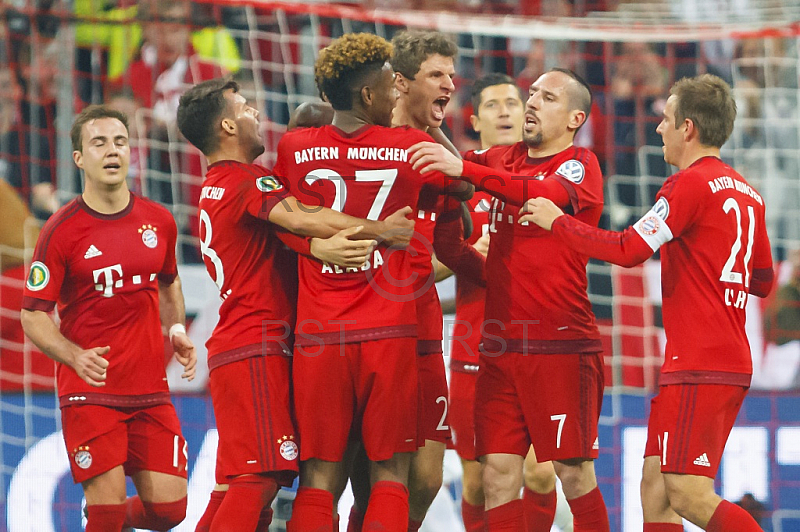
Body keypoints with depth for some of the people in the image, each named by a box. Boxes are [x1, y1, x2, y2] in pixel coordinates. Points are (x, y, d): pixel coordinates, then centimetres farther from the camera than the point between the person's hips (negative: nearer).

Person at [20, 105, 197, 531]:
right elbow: (33, 316, -6)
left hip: (150, 391, 4)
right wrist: (75, 356, -23)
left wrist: (176, 330, 8)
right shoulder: (61, 231, -7)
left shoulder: (158, 221, 7)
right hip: (89, 394, -4)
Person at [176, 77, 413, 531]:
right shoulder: (247, 179, -8)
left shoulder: (213, 189, 22)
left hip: (233, 345, 10)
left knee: (234, 485, 10)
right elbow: (298, 218, -25)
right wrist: (379, 229, -24)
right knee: (258, 480, -16)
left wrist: (322, 245, -6)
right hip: (259, 346, -10)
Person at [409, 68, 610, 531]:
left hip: (562, 346, -5)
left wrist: (464, 168, -37)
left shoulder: (581, 164, -4)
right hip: (501, 345, 5)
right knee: (499, 473, -1)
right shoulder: (503, 159, 17)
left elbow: (547, 194, -24)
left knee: (575, 474, -1)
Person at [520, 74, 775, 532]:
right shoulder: (747, 193, 16)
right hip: (733, 364, 9)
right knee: (655, 488, 8)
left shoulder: (692, 183, -11)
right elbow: (763, 280, 24)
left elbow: (628, 250, -16)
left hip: (699, 366, -9)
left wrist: (557, 221, -3)